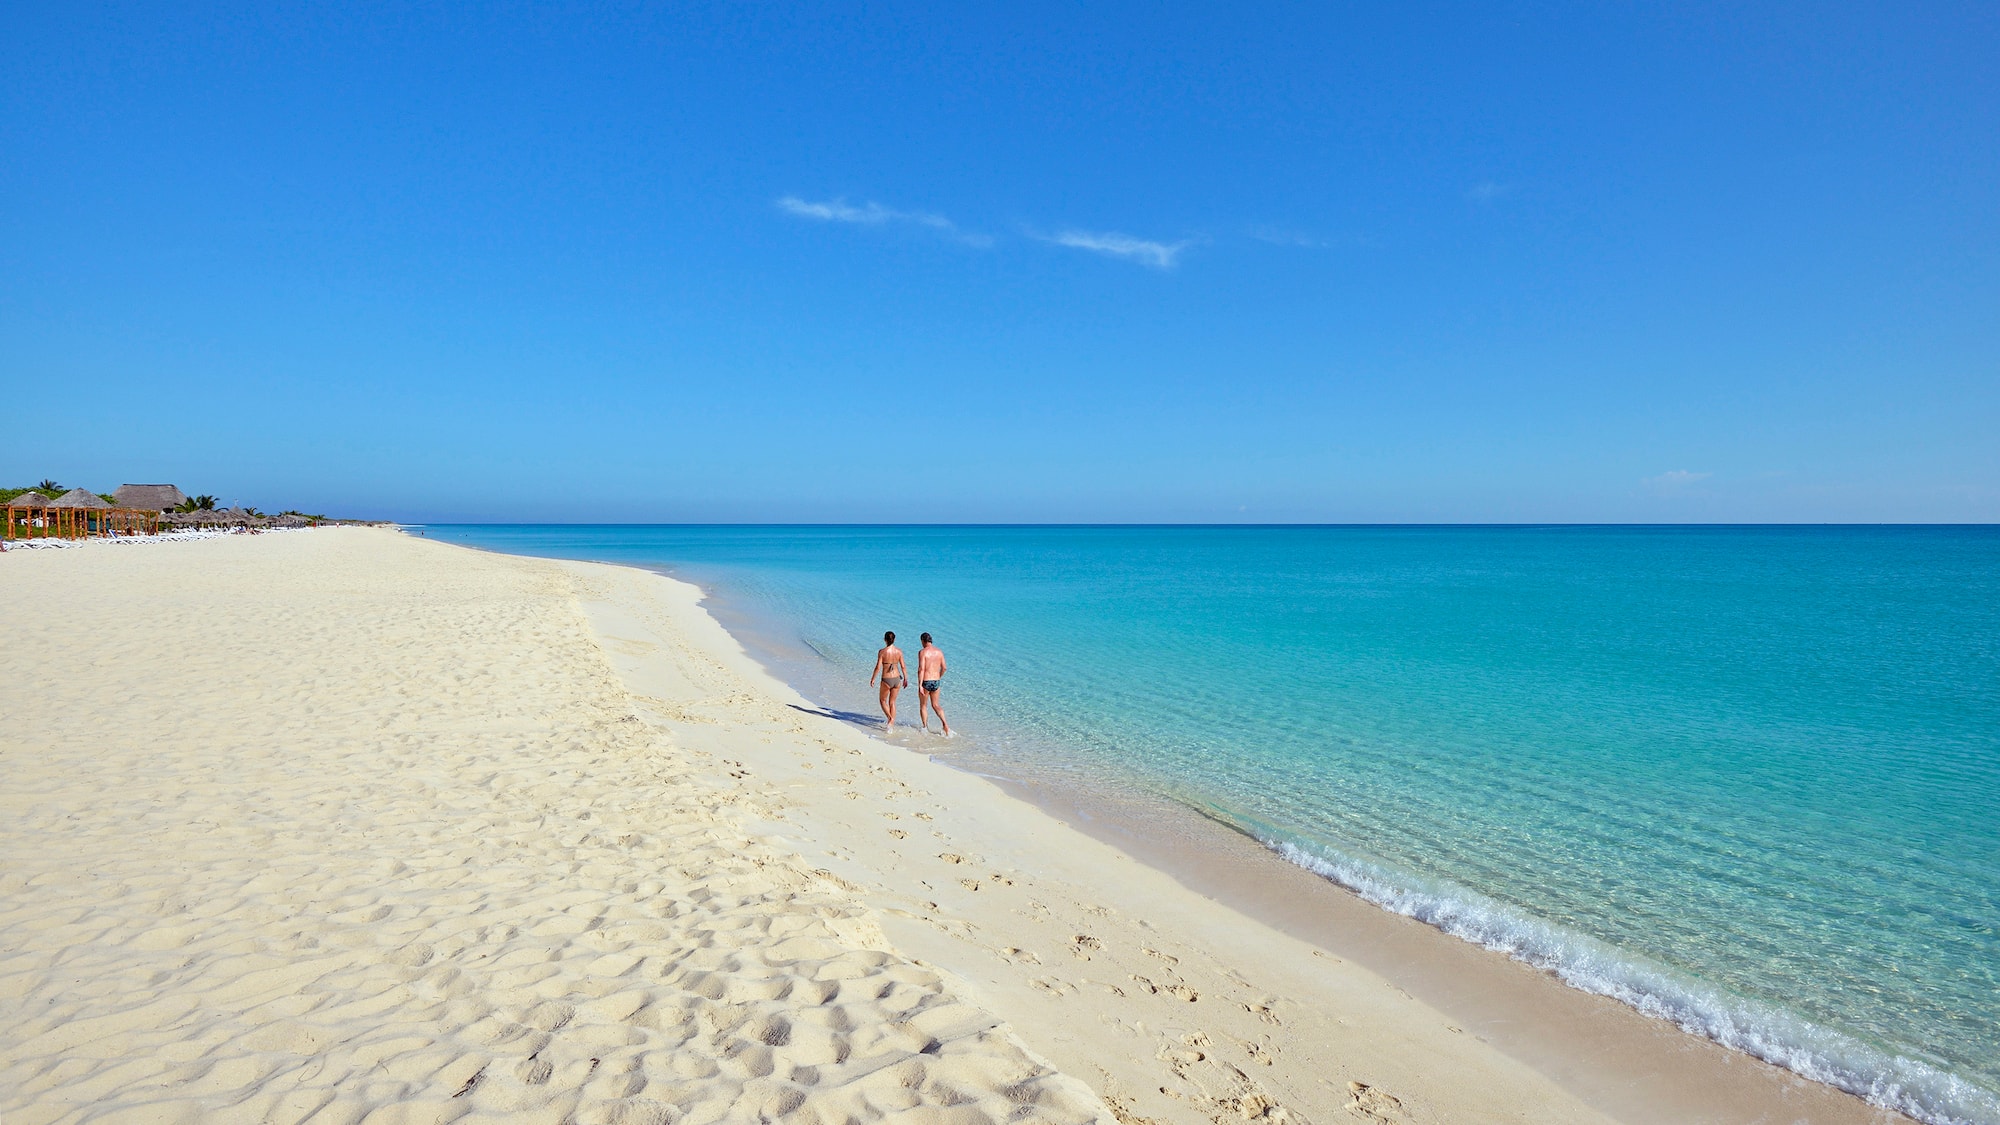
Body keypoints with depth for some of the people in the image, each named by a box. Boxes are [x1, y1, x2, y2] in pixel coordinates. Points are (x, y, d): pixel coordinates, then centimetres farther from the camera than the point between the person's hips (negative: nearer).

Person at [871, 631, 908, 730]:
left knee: (883, 701, 17)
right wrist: (905, 678, 13)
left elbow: (878, 667, -13)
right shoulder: (899, 651, -3)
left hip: (886, 680, -4)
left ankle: (890, 719, -3)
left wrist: (872, 679, -1)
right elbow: (903, 667, 1)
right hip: (897, 679, 4)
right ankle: (891, 724, 19)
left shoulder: (882, 651, -13)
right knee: (892, 702, 18)